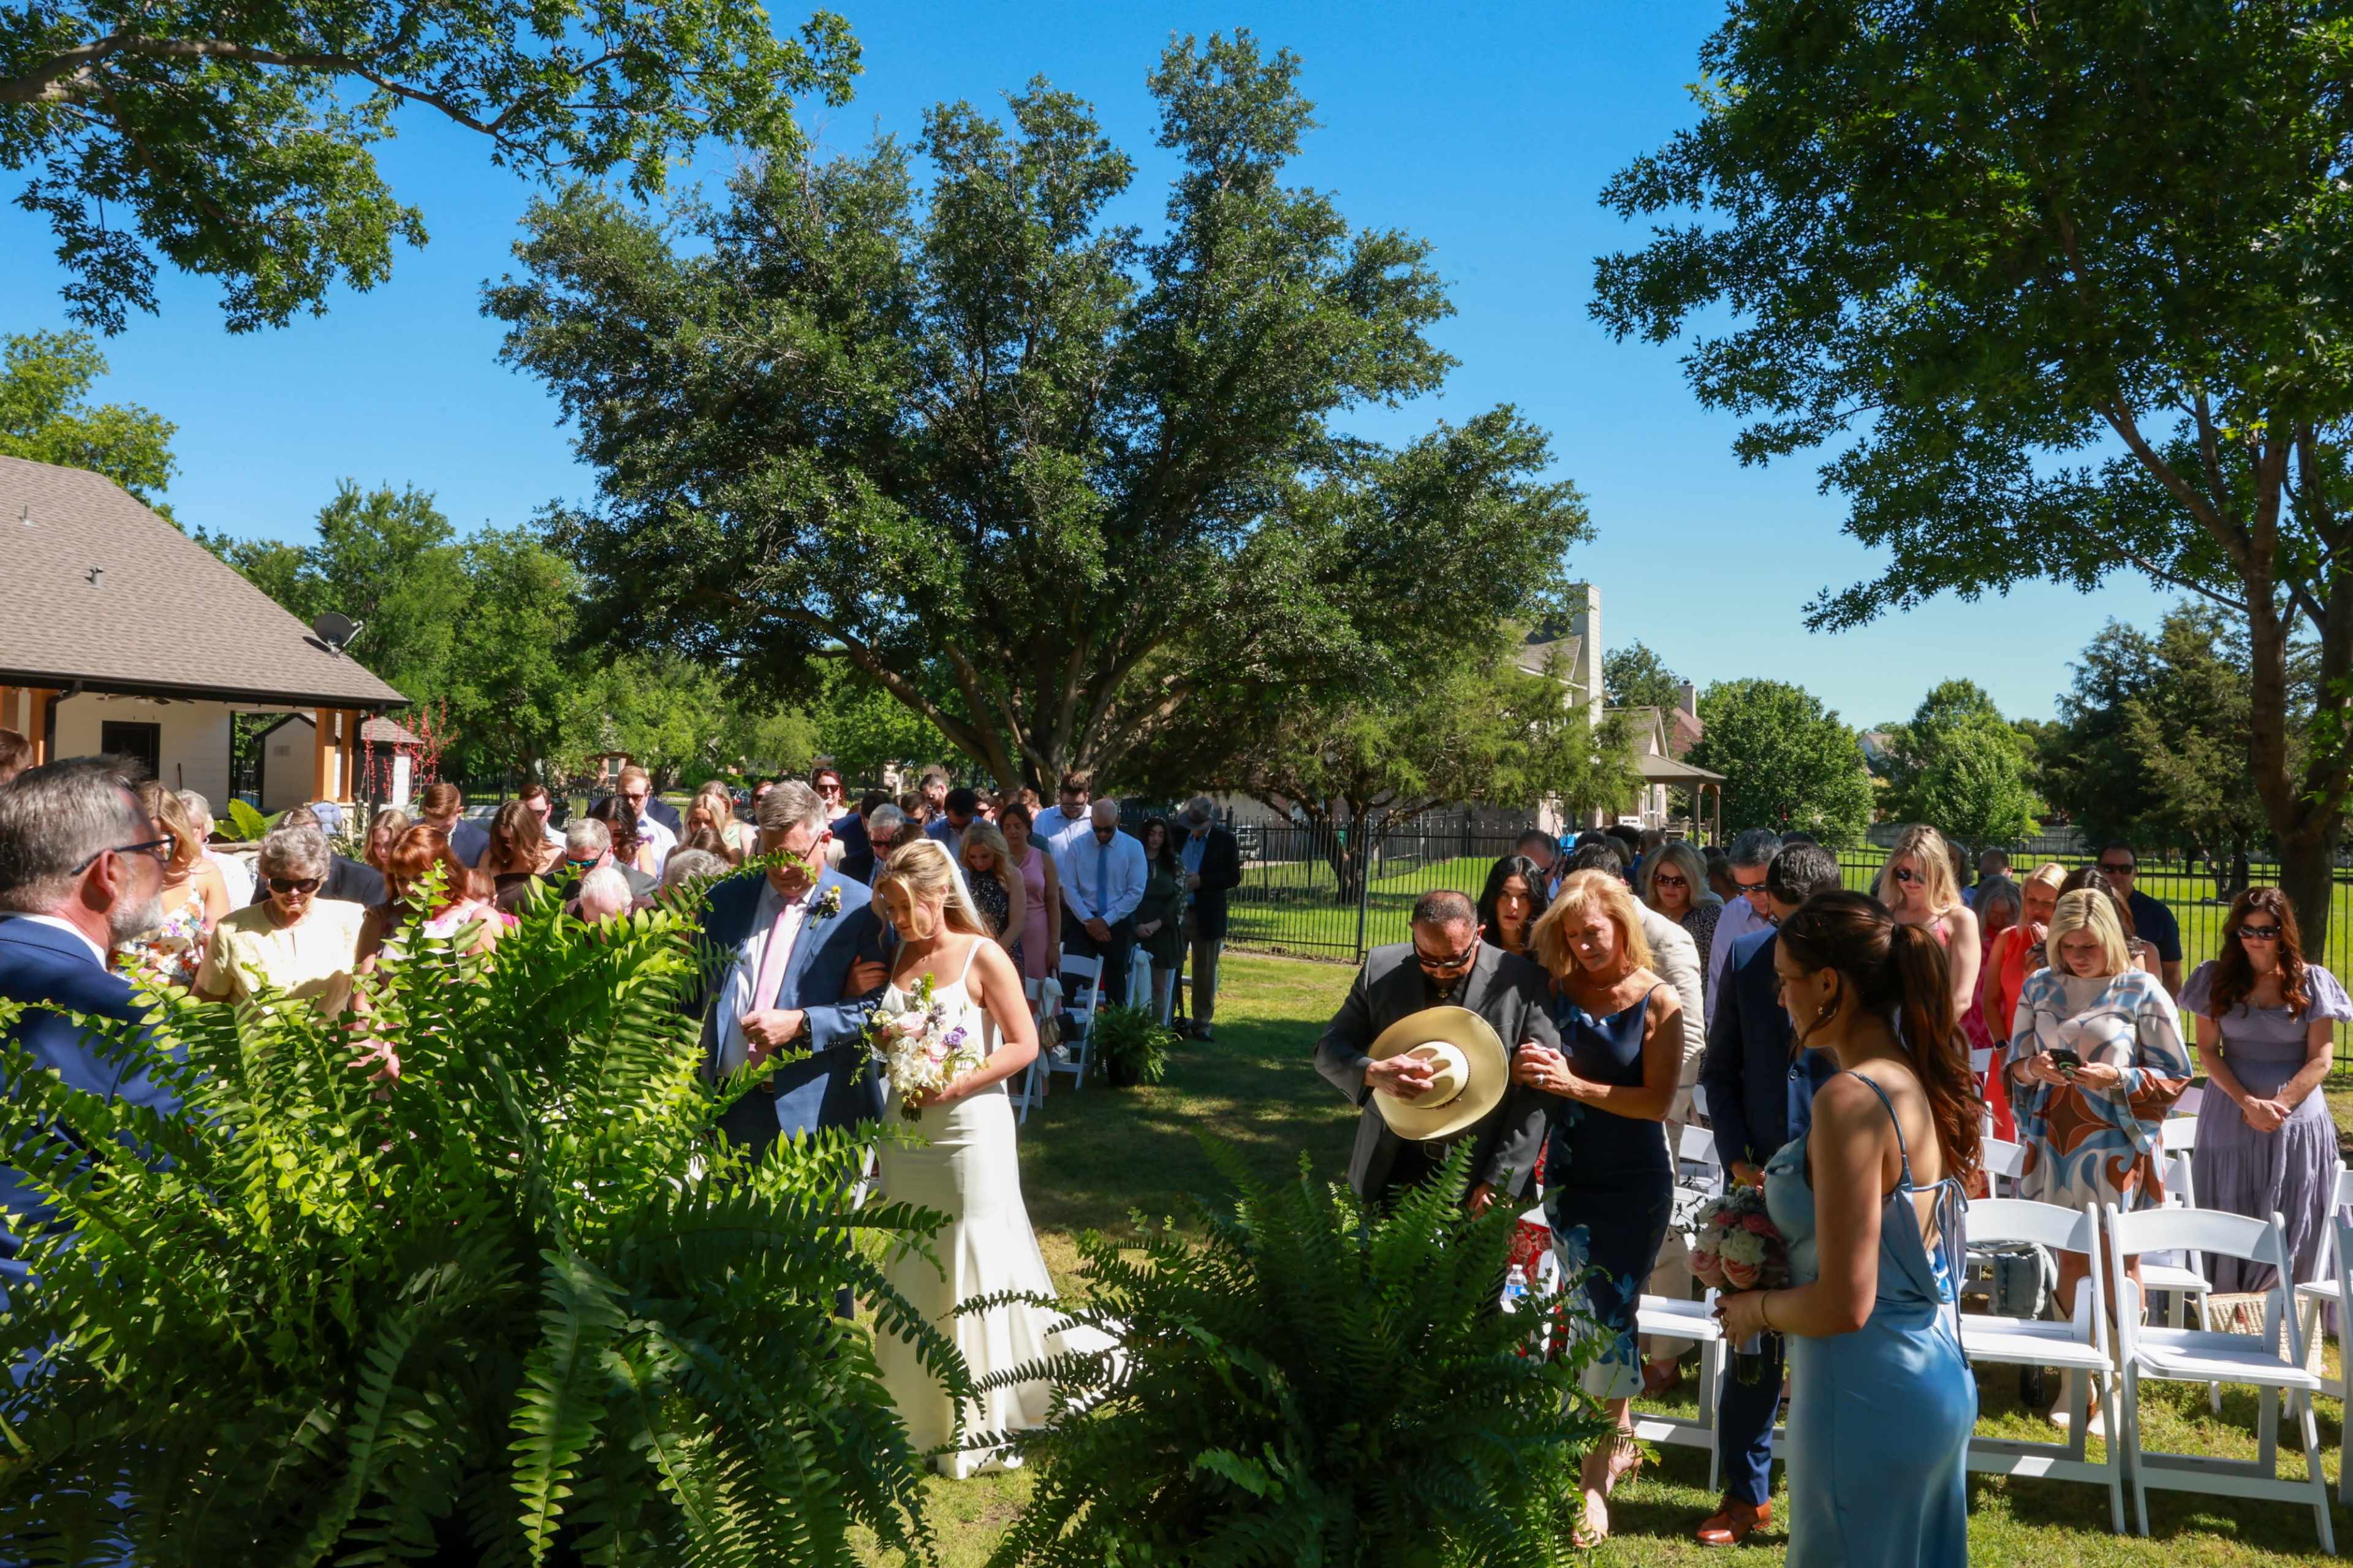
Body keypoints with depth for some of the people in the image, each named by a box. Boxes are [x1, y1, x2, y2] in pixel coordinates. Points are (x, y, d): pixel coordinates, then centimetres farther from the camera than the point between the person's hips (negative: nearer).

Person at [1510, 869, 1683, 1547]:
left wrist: (1574, 1085, -24)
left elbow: (1659, 1100, -15)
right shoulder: (1558, 990, -3)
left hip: (1636, 1185, -3)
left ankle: (1597, 1479, 8)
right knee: (1596, 1315, 10)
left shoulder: (1657, 1002, -11)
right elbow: (1529, 1070, 4)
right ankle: (1621, 1439, 31)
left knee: (1609, 1315, -1)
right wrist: (1526, 1068, -19)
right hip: (1570, 1176, 3)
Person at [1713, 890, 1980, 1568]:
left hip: (1869, 1396, -9)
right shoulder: (1922, 1082, 3)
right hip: (1940, 1378, 9)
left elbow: (1844, 1305, -24)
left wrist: (1757, 1308, -7)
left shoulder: (1851, 1098, -23)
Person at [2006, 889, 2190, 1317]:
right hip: (2054, 1144, 3)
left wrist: (2117, 1078, -19)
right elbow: (2015, 1067, 9)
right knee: (2071, 1260, 11)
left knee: (2120, 1266, 6)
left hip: (2117, 1148, -3)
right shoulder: (2040, 986, 6)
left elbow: (2176, 1075, -2)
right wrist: (2034, 1067, -14)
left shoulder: (2141, 991, -4)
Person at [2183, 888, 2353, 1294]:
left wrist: (2278, 1105, -14)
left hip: (2296, 1117, 0)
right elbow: (2207, 1052, 1)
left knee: (2292, 1229, 0)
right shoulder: (2216, 978, 3)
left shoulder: (2312, 982, 2)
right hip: (2231, 1115, 0)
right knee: (2231, 1225, 2)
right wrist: (2248, 1103, -11)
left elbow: (2320, 1060, -1)